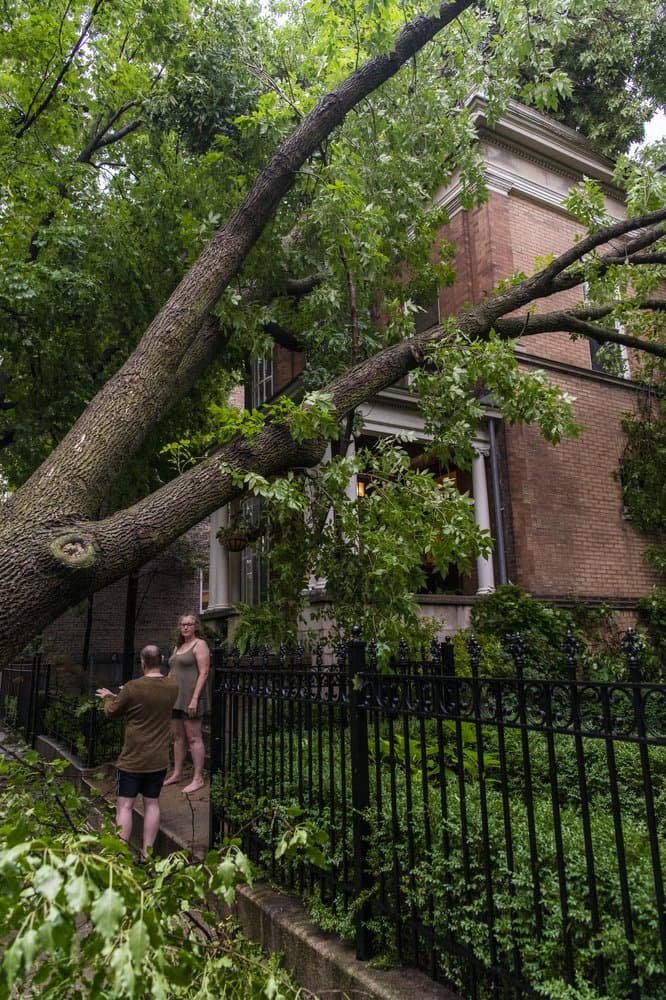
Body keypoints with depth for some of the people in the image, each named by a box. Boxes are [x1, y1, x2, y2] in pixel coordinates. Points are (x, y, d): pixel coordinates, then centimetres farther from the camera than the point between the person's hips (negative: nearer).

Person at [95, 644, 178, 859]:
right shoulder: (173, 687, -4)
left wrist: (109, 697, 19)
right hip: (159, 760, 4)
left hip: (133, 759, -4)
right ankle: (147, 852, 20)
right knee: (152, 803, 14)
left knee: (124, 805, 7)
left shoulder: (133, 688, -19)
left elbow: (111, 712, -3)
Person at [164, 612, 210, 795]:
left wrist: (195, 699, -20)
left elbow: (203, 673, -14)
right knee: (177, 736, 13)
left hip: (191, 697, -8)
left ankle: (198, 779, -1)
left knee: (193, 737, -6)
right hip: (176, 697, 8)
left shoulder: (200, 644, -7)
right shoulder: (178, 646, 17)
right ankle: (177, 773, 23)